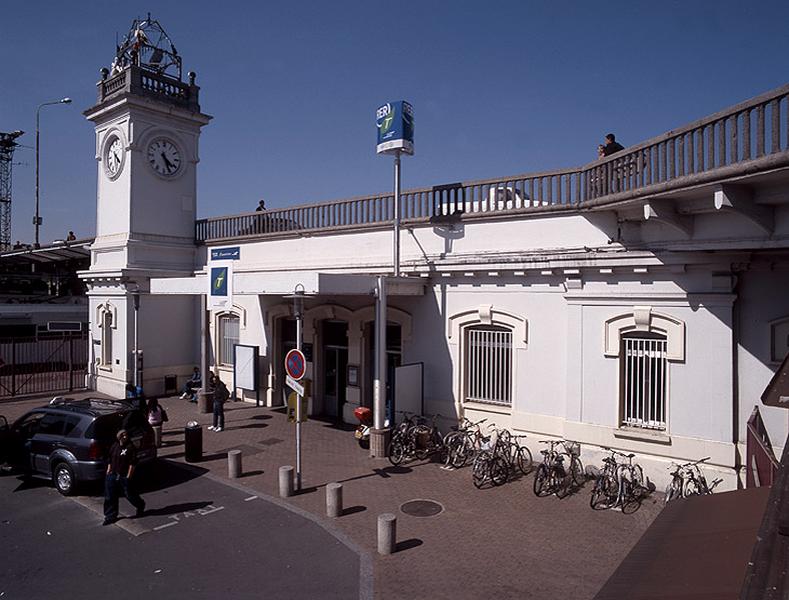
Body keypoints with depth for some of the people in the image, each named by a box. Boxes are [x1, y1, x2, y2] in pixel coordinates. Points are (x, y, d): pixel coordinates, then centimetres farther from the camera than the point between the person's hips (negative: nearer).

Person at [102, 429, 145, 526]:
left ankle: (141, 506, 32)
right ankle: (110, 516, 22)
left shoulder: (130, 447, -13)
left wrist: (128, 477, -15)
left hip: (124, 477, -5)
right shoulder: (114, 446, 6)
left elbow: (132, 464, -14)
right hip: (112, 475, 6)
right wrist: (108, 472, 10)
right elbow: (110, 460, 16)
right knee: (110, 497, 8)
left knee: (130, 495, 6)